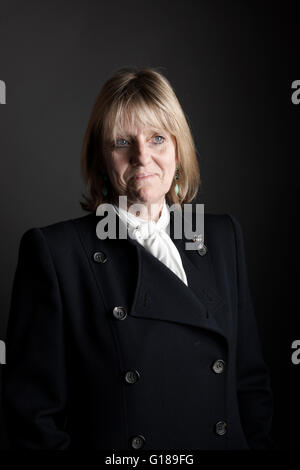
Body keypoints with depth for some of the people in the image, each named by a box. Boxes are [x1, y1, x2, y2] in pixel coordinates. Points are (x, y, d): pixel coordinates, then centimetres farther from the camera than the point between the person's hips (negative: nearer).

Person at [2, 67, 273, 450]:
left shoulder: (223, 237, 1)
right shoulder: (53, 251, -14)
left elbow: (251, 379, 4)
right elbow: (33, 408, -12)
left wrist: (257, 442, -5)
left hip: (225, 441, 4)